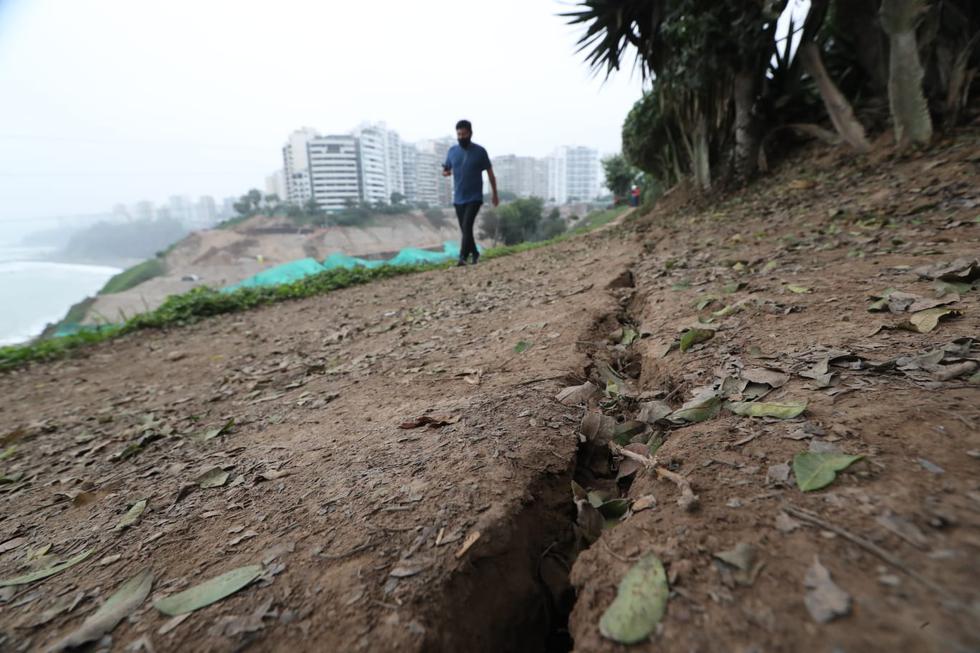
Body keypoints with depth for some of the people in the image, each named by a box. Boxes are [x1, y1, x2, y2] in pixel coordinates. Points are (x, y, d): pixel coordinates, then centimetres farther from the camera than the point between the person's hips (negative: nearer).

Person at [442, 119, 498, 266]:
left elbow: (490, 173, 4)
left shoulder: (480, 151, -4)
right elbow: (445, 170, 14)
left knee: (467, 226, -19)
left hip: (474, 198, -4)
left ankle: (463, 257, -20)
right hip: (458, 198, 4)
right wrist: (446, 172, -12)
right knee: (464, 229, 10)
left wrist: (494, 194, 8)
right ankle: (474, 253, 28)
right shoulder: (452, 151, 5)